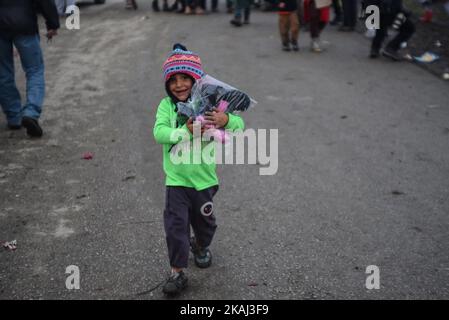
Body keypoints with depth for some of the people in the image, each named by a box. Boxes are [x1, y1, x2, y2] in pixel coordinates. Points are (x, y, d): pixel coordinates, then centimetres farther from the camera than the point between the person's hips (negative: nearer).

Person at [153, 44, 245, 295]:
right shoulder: (167, 105, -8)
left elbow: (240, 124, -17)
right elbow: (159, 132, -21)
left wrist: (226, 120, -40)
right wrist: (186, 131, -36)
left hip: (204, 178, 1)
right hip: (176, 179, -1)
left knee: (204, 219, 21)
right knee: (176, 224, -4)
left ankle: (202, 245, 52)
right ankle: (178, 272, 9)